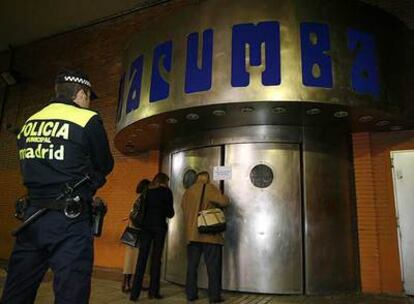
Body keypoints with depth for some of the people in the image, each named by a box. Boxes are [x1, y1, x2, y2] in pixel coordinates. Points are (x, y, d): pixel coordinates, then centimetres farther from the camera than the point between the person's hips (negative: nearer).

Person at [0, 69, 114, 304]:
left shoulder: (29, 123, 10)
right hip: (69, 221, -6)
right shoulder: (88, 120, -7)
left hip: (32, 217, 6)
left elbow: (33, 169, 17)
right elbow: (105, 166, 2)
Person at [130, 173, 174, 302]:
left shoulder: (147, 191, 12)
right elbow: (170, 212, 0)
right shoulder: (166, 191, 2)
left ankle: (134, 293, 2)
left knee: (142, 258, 3)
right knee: (156, 258, 5)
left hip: (146, 226, 3)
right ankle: (153, 291, 9)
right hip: (159, 226, -3)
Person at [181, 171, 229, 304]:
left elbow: (185, 212, 17)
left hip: (192, 234, 5)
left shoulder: (187, 192, 14)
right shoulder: (209, 188, -4)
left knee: (192, 265, 11)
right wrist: (225, 197, 9)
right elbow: (223, 201, -13)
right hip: (209, 234, -5)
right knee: (213, 266, 2)